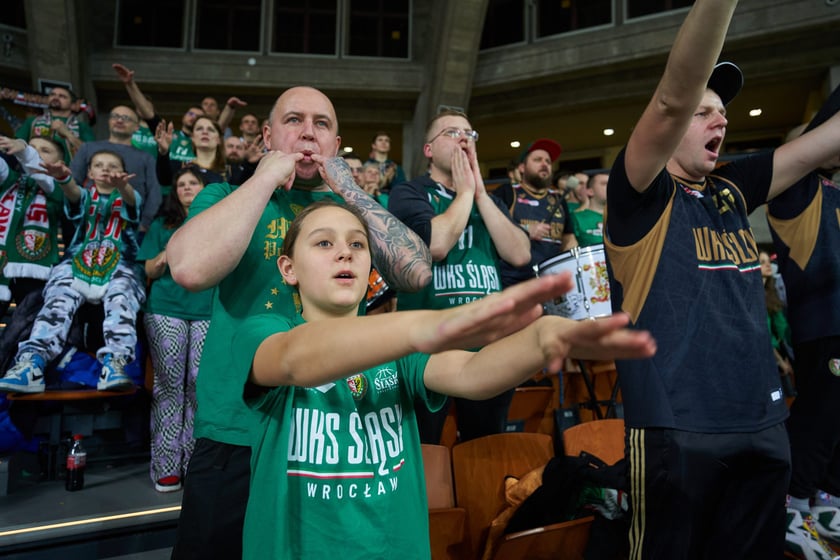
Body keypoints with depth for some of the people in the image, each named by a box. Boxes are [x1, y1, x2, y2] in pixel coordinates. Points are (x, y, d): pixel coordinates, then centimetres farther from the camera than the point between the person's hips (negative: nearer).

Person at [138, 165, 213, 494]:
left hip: (208, 311, 0)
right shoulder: (162, 225, 18)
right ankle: (166, 465, 2)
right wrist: (168, 254, -6)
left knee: (200, 383, -5)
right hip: (165, 311, 1)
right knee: (169, 384, -3)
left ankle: (193, 461, 4)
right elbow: (149, 271, 13)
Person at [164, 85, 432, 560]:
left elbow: (418, 273, -10)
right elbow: (189, 269, -19)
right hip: (239, 435, -1)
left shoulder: (359, 207, 7)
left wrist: (349, 189, -10)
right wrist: (267, 178, -13)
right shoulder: (228, 197, 2)